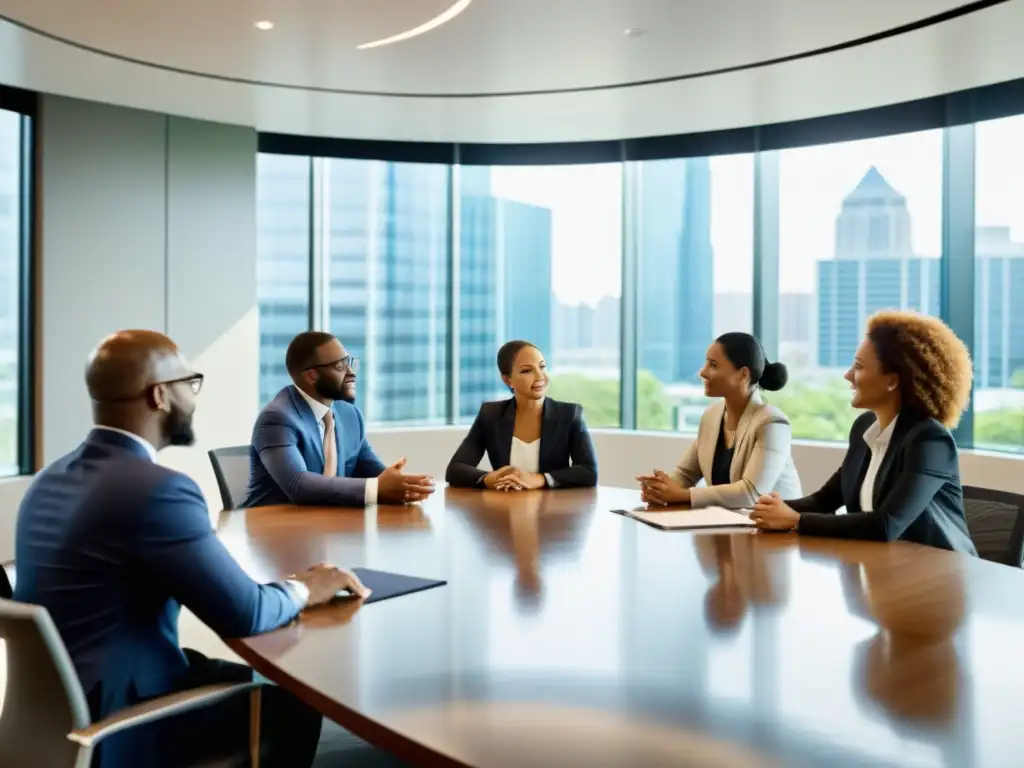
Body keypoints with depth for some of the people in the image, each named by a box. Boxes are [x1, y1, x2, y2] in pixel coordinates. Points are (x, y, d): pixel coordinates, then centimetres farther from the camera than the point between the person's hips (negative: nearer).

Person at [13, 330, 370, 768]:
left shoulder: (51, 478, 4)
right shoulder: (155, 488, -25)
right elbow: (244, 614, -22)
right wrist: (303, 590, -2)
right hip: (113, 727, -9)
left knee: (249, 680, 21)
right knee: (295, 706, 7)